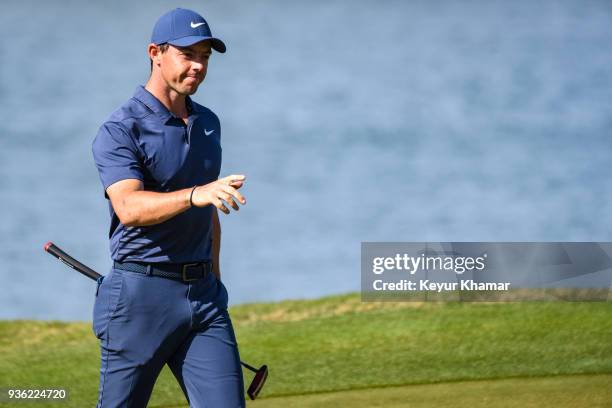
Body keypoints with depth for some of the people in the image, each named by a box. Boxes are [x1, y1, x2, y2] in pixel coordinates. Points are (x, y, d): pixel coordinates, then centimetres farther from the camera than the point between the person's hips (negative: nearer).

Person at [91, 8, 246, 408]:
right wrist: (196, 194, -42)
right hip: (141, 296, -6)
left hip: (202, 295, 6)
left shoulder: (207, 123, 14)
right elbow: (129, 207, -27)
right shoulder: (120, 130, -10)